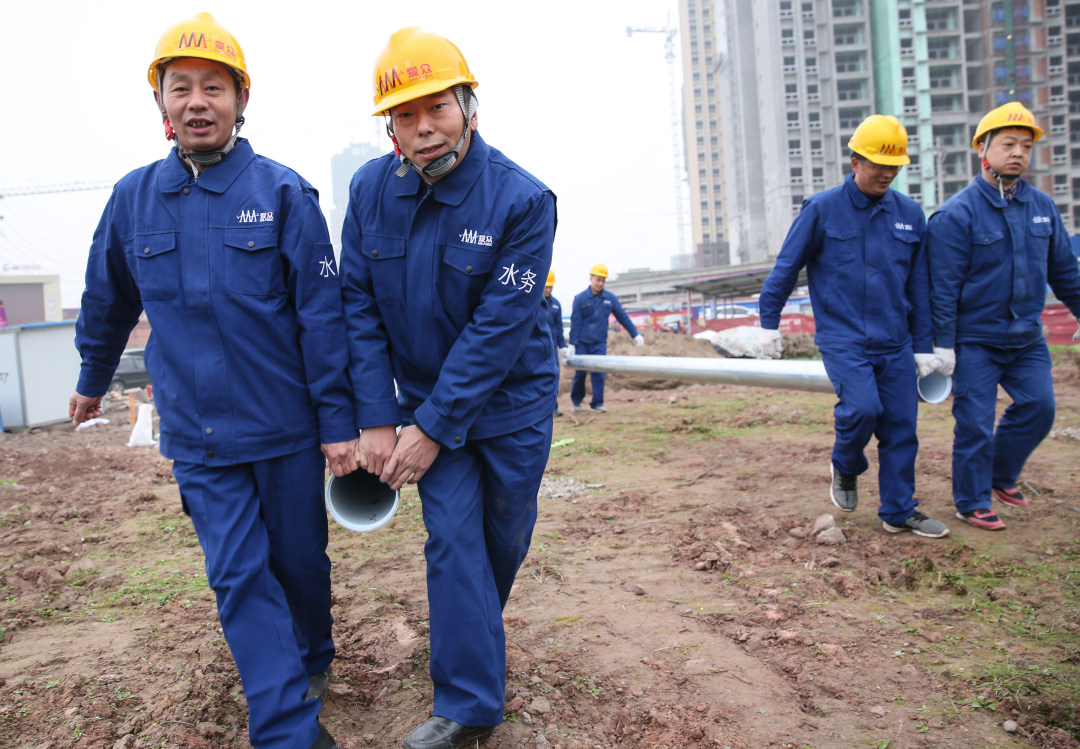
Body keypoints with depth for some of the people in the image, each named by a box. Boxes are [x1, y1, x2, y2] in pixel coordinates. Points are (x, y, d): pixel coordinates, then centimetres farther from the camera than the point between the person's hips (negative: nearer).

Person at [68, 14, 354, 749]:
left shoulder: (283, 192, -7)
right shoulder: (133, 197, 3)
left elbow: (322, 313, -9)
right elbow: (108, 302, 18)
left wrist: (339, 422, -10)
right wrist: (93, 381, 30)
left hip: (285, 426, -2)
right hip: (197, 435, 2)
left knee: (300, 558, 13)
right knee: (239, 577, 1)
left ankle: (314, 661, 41)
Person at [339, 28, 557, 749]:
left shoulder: (522, 200, -21)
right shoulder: (371, 189, -9)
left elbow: (497, 330, -22)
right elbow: (359, 306, -6)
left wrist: (432, 428, -21)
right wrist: (377, 419, -12)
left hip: (511, 402, -1)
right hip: (423, 398, 2)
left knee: (506, 533, 14)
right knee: (454, 538, -1)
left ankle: (476, 626, 45)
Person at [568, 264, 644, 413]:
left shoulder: (610, 298, 3)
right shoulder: (580, 298, -4)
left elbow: (623, 317, 8)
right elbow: (575, 322, -5)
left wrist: (635, 334, 5)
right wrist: (572, 344, -8)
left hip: (599, 343, 2)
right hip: (582, 342, -2)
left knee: (599, 373, -6)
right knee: (580, 372, 2)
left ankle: (597, 403, -1)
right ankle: (576, 401, 20)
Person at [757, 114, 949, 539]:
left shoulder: (910, 215, 8)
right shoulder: (821, 210, -4)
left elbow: (919, 288, 13)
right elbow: (785, 268, 2)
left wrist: (923, 346, 12)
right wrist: (769, 322, 3)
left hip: (895, 342, 4)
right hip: (842, 338, -4)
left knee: (901, 424, 3)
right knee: (862, 406, -22)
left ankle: (898, 512, 18)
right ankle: (845, 468, 11)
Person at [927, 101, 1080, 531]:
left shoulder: (1042, 207, 6)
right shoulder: (957, 214, -13)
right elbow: (943, 285, -14)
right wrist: (943, 343, -16)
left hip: (1027, 338, 6)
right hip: (975, 340, -6)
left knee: (1038, 407, 5)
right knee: (975, 423, 0)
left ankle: (1002, 476, 29)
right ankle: (973, 502, 16)